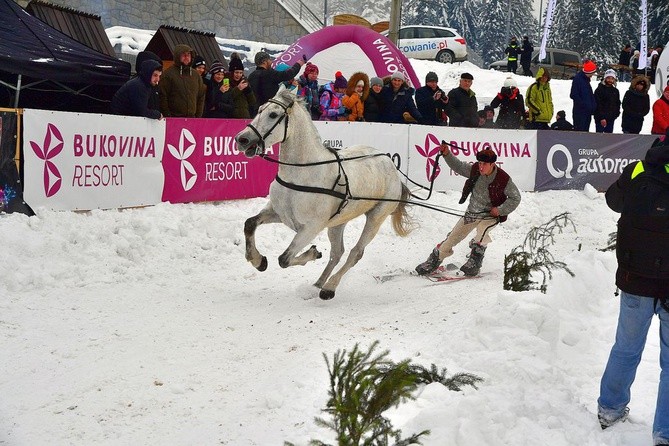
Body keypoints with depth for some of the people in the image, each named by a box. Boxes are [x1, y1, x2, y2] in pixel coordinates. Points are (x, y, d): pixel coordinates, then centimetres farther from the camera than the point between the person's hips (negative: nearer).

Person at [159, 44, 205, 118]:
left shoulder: (196, 75, 16)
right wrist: (167, 116, -11)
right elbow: (162, 97, -5)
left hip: (192, 117, 5)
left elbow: (201, 97, 20)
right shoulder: (168, 74, -1)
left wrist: (198, 116, 11)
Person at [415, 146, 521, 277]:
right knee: (452, 238, 4)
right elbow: (458, 166, 2)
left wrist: (500, 210, -19)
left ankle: (475, 262, -26)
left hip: (491, 215, -4)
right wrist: (447, 154, -13)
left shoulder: (503, 179, -21)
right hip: (471, 213, 4)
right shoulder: (474, 170, -13)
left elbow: (515, 198, -9)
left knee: (482, 229, -36)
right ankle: (433, 262, 20)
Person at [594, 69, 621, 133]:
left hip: (611, 118, 6)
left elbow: (617, 104, 20)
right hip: (600, 118, -6)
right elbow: (598, 105, -12)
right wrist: (602, 118, -17)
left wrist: (616, 114, 6)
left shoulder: (615, 91, 12)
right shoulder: (599, 90, -7)